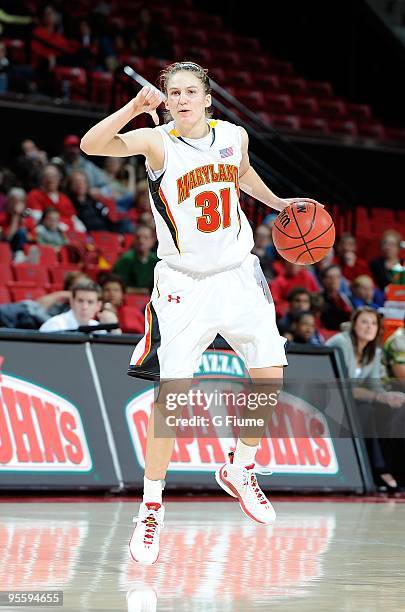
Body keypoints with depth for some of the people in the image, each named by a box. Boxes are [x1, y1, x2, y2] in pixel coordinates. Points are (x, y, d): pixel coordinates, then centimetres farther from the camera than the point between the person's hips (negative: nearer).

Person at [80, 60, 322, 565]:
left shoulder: (234, 136, 2)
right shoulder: (157, 142, -11)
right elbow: (91, 145, -28)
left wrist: (278, 203, 26)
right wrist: (134, 108, -40)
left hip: (239, 276, 4)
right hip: (183, 286, -4)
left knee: (271, 381, 1)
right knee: (170, 396, -12)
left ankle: (238, 471, 26)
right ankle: (151, 507, 2)